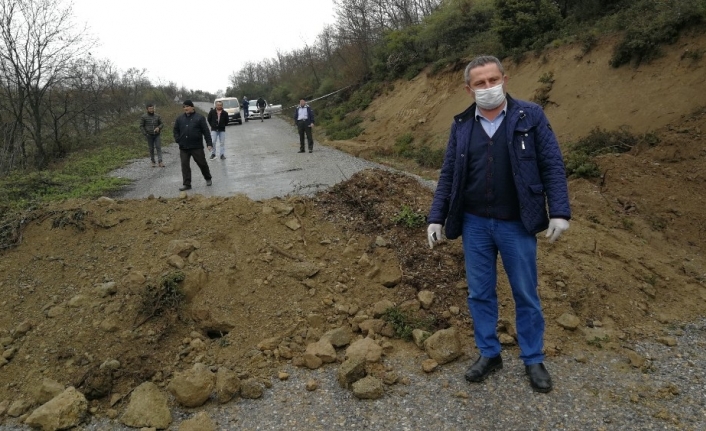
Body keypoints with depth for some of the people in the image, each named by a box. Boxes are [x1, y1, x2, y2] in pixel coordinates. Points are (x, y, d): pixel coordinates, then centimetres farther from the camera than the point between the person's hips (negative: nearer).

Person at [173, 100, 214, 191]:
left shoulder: (199, 118, -2)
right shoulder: (180, 118, 9)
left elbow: (206, 131, -5)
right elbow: (176, 130, 20)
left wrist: (209, 143, -10)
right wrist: (177, 140, 4)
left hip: (197, 147, -3)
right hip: (183, 147, 4)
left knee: (202, 163, 5)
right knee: (185, 165, 1)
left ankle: (208, 178, 28)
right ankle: (186, 184, 6)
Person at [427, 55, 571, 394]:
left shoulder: (530, 116, -4)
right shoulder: (461, 125, 3)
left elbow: (552, 166, -5)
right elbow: (448, 175, 6)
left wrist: (559, 212, -13)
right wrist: (436, 217, 1)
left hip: (516, 224, -2)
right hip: (475, 224, 3)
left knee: (526, 295, 10)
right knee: (479, 293, 12)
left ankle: (533, 360, 27)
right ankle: (488, 354, 30)